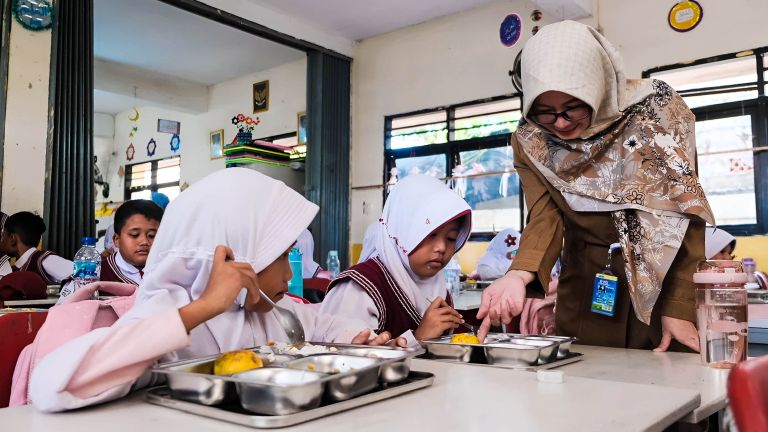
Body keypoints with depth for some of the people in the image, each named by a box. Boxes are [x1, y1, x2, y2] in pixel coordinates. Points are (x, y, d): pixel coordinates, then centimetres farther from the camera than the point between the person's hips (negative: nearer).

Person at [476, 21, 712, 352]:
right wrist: (519, 276, -36)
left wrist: (680, 306, -16)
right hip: (586, 296, 2)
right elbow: (545, 220, -16)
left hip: (666, 284, -1)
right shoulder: (530, 142, -6)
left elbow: (685, 214, -11)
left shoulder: (656, 110, -12)